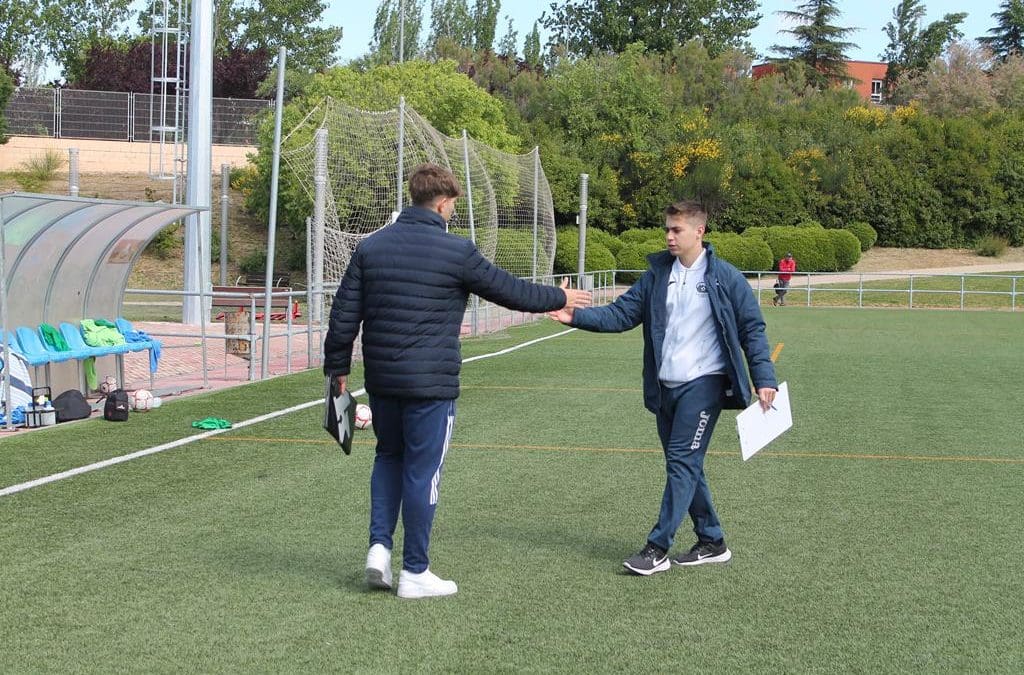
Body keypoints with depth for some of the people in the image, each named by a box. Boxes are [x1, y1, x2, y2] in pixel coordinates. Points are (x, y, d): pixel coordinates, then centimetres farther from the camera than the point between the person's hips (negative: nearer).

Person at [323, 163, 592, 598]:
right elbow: (511, 291, 1)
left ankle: (379, 545, 10)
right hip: (431, 383, -5)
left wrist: (338, 367, 13)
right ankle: (415, 573, 10)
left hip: (381, 380, 5)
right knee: (422, 471, 3)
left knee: (388, 457, 23)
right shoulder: (456, 252, -9)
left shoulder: (371, 246, 4)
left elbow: (344, 314, 4)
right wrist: (560, 298, 17)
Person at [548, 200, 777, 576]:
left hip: (703, 384, -6)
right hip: (664, 387, 6)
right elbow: (622, 313, 3)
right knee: (684, 466, 12)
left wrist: (764, 379, -9)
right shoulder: (657, 274, 7)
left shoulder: (724, 277, -6)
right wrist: (577, 317, -12)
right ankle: (712, 543, 23)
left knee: (682, 462, -10)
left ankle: (657, 548, -7)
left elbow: (752, 328, -3)